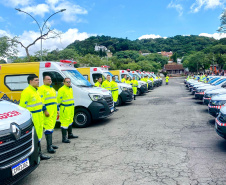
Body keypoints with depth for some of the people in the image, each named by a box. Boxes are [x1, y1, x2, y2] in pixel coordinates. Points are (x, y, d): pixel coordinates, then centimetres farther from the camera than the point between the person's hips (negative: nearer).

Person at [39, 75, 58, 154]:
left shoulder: (52, 89, 21)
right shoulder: (42, 89, -7)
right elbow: (41, 101, -15)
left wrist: (57, 110, 23)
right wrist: (45, 111, -20)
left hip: (54, 112, 9)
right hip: (48, 112, -9)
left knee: (51, 127, 13)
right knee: (48, 128, -11)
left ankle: (50, 144, 22)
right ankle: (49, 146, -10)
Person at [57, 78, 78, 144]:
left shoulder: (70, 89, 14)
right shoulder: (62, 90, -14)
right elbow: (59, 100, -15)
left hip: (71, 108, 9)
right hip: (65, 108, -9)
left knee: (70, 121, 20)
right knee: (65, 122, -9)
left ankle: (70, 134, 35)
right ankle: (64, 138, -5)